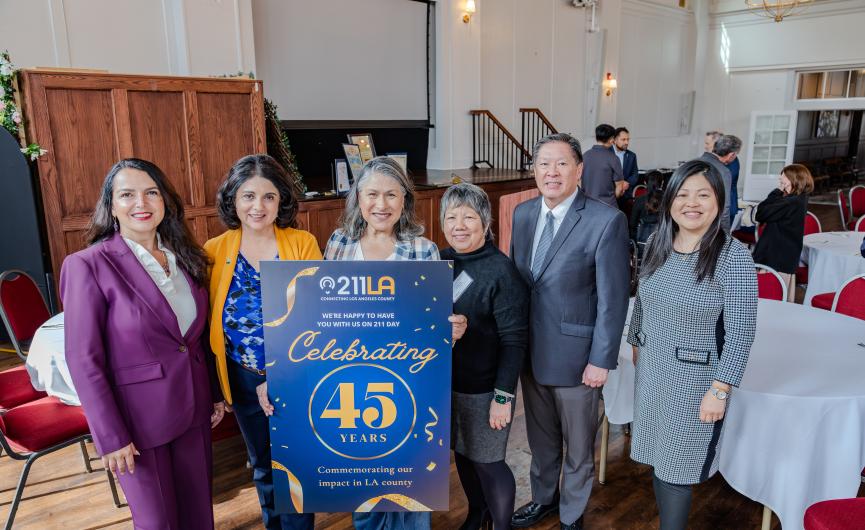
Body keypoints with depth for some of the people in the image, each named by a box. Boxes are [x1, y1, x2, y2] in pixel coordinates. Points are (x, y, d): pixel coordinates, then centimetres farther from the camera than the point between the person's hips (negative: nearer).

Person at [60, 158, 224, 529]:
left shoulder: (184, 257, 3)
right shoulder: (89, 265, -14)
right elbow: (84, 360, -14)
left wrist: (216, 393, 11)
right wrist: (111, 437, -13)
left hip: (193, 408, 5)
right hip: (137, 418, -4)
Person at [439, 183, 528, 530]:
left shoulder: (501, 271, -18)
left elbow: (514, 340, -17)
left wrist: (503, 396, -18)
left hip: (484, 387, -6)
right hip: (445, 381, 6)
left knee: (487, 461, 8)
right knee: (462, 452, 21)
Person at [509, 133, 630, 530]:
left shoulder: (606, 221, -16)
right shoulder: (522, 213, 2)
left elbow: (613, 298, -14)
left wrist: (601, 360, -13)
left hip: (574, 355, -5)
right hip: (530, 350, 5)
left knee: (578, 446, 16)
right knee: (541, 437, 24)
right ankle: (543, 498, 48)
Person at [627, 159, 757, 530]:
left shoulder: (734, 257, -16)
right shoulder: (657, 246, 0)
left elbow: (741, 332, -16)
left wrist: (719, 390, -16)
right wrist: (636, 344, 18)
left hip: (695, 377, -5)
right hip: (651, 369, 5)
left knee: (676, 468, 7)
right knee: (657, 459, 17)